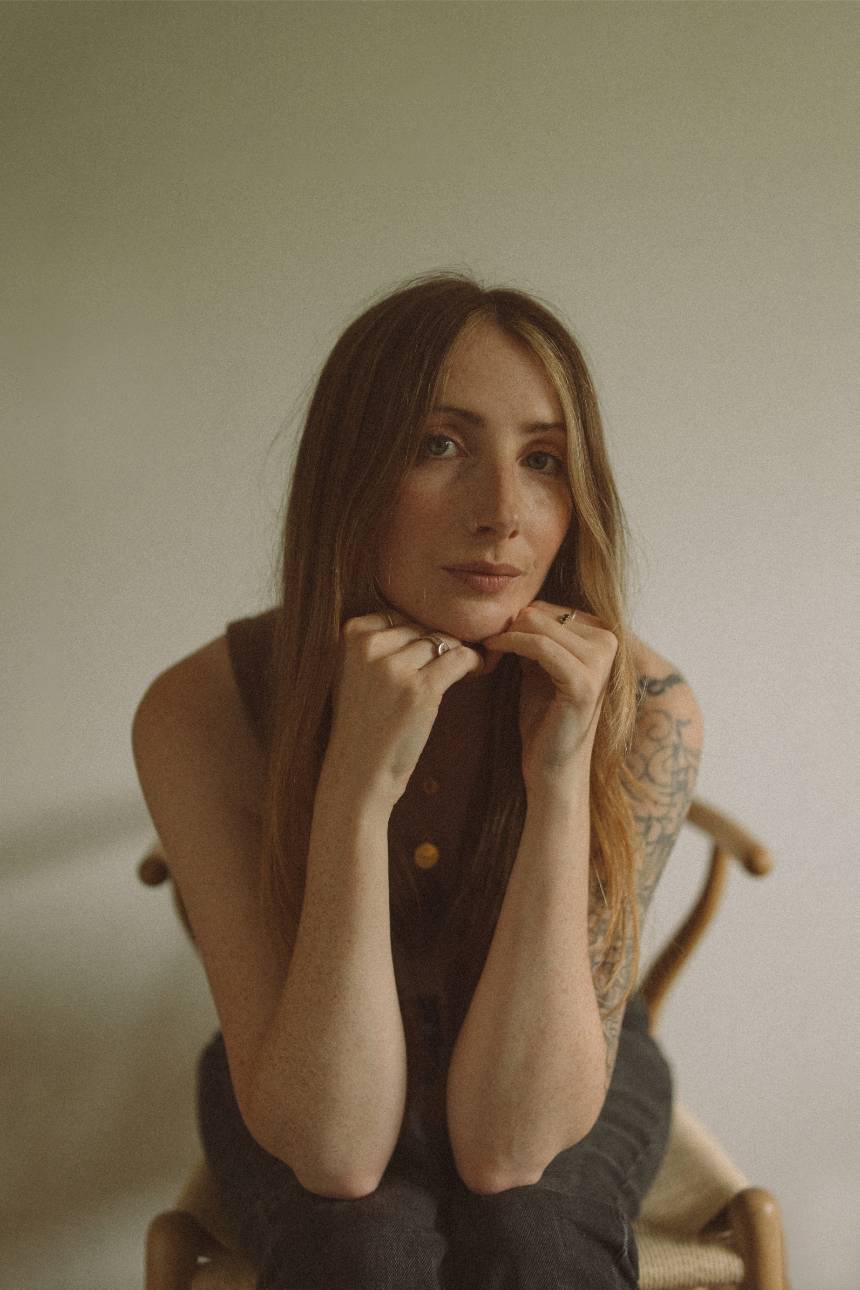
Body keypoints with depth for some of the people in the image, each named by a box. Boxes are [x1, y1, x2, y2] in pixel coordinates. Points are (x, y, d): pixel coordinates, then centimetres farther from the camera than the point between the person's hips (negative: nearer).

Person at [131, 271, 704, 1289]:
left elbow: (507, 1144, -28)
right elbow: (332, 1148, -29)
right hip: (299, 1085, 0)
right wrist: (358, 786, -41)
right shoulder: (202, 713, -27)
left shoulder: (640, 709, -26)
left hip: (559, 1078, 1)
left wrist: (560, 778, -38)